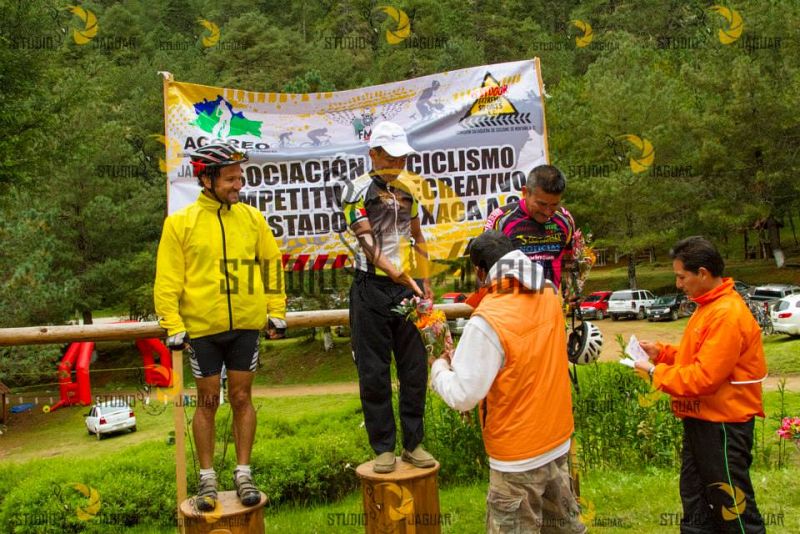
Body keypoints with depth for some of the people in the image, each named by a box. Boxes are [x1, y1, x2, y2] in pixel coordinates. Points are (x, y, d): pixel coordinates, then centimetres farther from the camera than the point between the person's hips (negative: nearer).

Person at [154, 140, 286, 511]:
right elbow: (168, 279, -3)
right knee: (207, 401, 9)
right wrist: (174, 326, -8)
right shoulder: (180, 223, -4)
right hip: (202, 328, -1)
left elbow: (271, 263, 10)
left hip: (246, 326, 2)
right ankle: (207, 479, 24)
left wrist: (277, 310, 7)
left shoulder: (252, 218, 3)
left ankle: (243, 474, 22)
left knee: (241, 398, 9)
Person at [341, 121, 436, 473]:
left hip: (408, 288, 5)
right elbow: (367, 241, -15)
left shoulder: (407, 189, 14)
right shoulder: (358, 189, -4)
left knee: (415, 368, 8)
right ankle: (383, 447, 14)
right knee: (374, 372, 2)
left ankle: (413, 443, 20)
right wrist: (397, 274, -28)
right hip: (372, 289, -5)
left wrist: (425, 282, 14)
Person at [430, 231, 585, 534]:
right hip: (558, 439, 7)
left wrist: (439, 368, -3)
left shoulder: (487, 322, -26)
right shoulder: (549, 295, -3)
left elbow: (462, 396, -21)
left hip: (519, 456, -7)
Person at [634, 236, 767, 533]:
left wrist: (656, 372, -15)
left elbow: (704, 377, -25)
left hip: (723, 423, -10)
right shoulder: (709, 307, 9)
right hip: (701, 420, 10)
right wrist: (660, 352, 4)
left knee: (732, 508, 5)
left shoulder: (727, 314, -22)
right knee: (695, 501, 19)